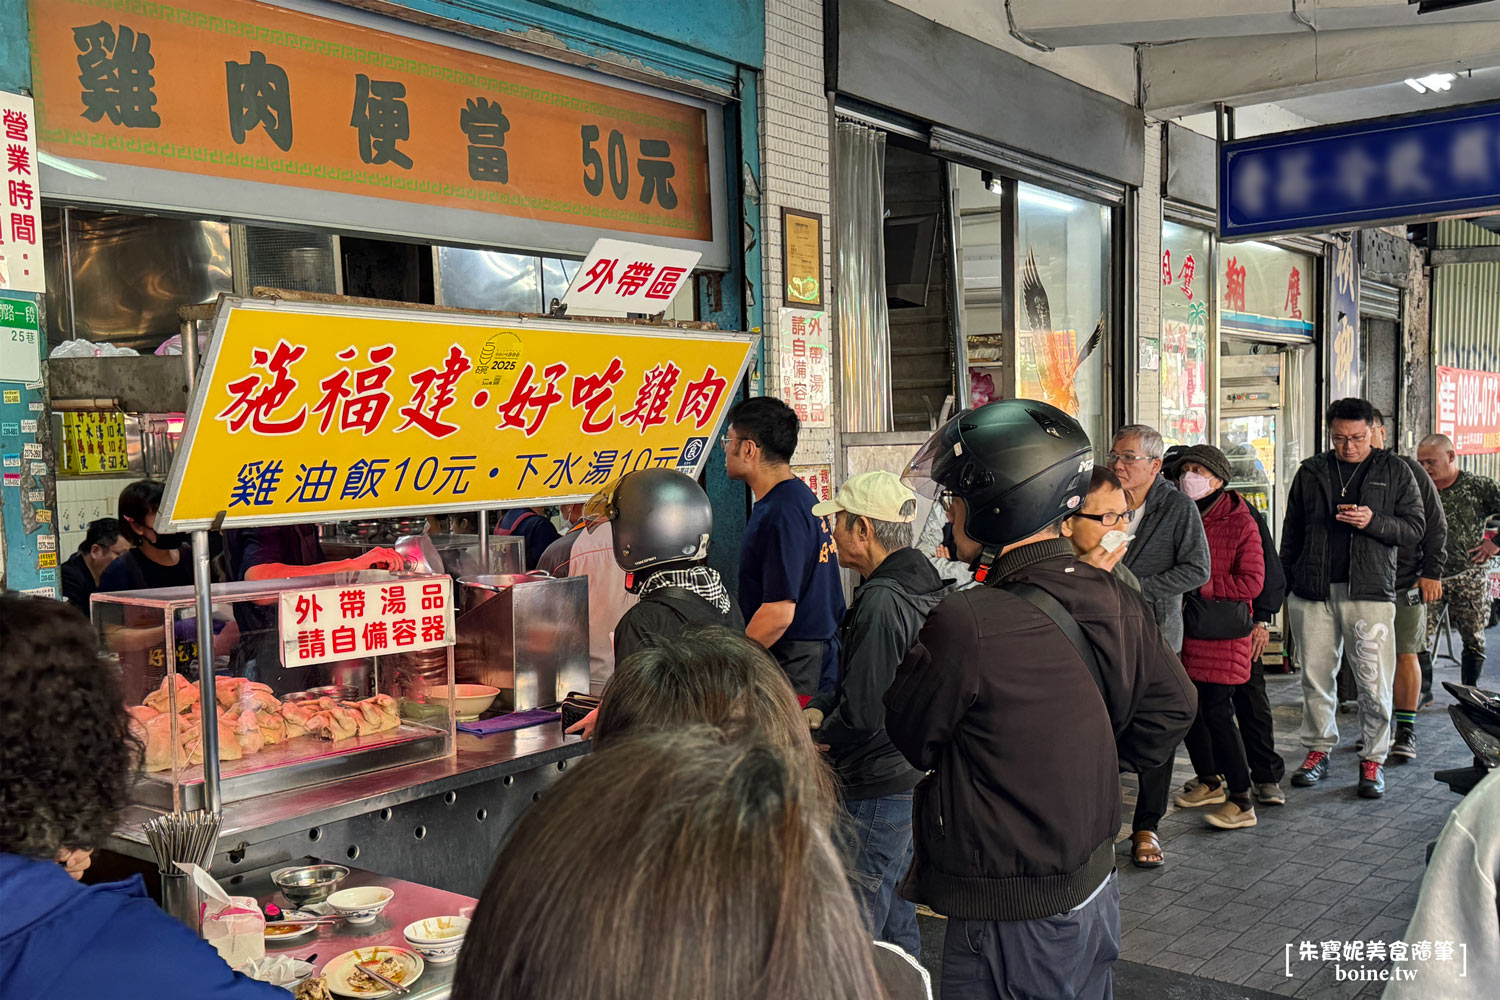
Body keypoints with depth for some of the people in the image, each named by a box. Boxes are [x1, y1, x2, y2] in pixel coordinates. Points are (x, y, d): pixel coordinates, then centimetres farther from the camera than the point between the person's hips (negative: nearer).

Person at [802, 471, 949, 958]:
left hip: (878, 790, -10)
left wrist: (818, 735, -5)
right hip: (915, 776, 10)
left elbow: (864, 713, -24)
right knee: (896, 914, 22)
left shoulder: (880, 602, -23)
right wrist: (818, 708, 5)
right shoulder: (922, 584, 8)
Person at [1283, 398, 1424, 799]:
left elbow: (1415, 527, 5)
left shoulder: (1395, 472, 7)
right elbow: (1291, 532, 17)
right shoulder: (1311, 472, 12)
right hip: (1313, 592, 2)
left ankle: (1373, 759, 12)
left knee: (1375, 683, -2)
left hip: (1370, 592, -2)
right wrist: (1286, 584, 11)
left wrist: (1373, 522, -14)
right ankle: (1318, 750, 21)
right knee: (1315, 677, 8)